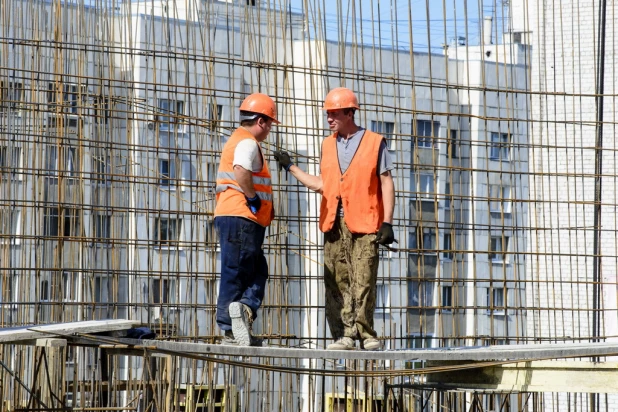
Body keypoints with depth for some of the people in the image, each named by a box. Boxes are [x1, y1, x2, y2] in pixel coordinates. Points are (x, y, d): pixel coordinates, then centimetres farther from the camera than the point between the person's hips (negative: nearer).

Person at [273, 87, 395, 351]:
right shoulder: (328, 145, 18)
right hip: (334, 224, 4)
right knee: (337, 282, -1)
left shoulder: (374, 142, 5)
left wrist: (387, 223, -7)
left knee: (363, 282, -8)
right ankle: (344, 336, 1)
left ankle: (366, 335, -1)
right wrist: (290, 167, 18)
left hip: (364, 224, -4)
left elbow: (386, 184, 1)